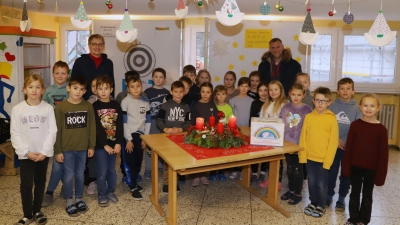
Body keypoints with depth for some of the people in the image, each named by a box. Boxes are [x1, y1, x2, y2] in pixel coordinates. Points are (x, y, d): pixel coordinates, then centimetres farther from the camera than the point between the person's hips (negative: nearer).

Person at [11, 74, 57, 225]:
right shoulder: (17, 109, -4)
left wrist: (44, 151, -12)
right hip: (25, 154, 0)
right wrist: (26, 152, -12)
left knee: (40, 182, 13)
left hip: (43, 153, 1)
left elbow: (52, 131, -5)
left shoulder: (48, 108, -4)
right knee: (26, 184, 2)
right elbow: (15, 134, -4)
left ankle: (37, 211, 28)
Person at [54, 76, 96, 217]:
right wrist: (57, 150, -6)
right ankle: (69, 202, 23)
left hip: (83, 148, 2)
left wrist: (91, 146, 3)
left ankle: (79, 199, 31)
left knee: (80, 174, 14)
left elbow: (92, 127, 3)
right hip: (67, 148, -2)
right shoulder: (61, 107, -9)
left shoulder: (88, 106, -2)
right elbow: (57, 130, -6)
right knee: (69, 176, 7)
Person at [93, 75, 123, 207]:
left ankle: (111, 192, 29)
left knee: (112, 170, 13)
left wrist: (118, 143, -9)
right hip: (100, 144, -3)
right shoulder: (94, 107, -6)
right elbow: (96, 129, -10)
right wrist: (105, 145, -15)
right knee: (102, 171, 3)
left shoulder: (116, 105, 3)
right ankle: (101, 195, 19)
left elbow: (120, 126, 0)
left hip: (114, 143, 3)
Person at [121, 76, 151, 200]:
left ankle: (134, 182, 29)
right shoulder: (125, 102, -10)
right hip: (129, 135, -4)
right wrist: (129, 139, -13)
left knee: (139, 161, 11)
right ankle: (133, 187, 11)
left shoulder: (145, 101, 2)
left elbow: (148, 120, 5)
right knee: (130, 161, 2)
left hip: (141, 135, 4)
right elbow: (124, 122, -11)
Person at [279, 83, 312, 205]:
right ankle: (291, 190, 32)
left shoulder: (307, 110, -9)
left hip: (299, 144, -4)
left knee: (298, 169, 8)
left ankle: (297, 193, 21)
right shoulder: (285, 108, 1)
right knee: (289, 168, 16)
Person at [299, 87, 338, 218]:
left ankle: (321, 206, 29)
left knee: (321, 184, 9)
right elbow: (303, 137, 2)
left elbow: (333, 141, -9)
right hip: (310, 157, 3)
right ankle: (313, 203, 35)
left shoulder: (332, 119, -9)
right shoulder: (308, 117, 0)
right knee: (312, 182, 16)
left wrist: (328, 160, -12)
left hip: (323, 158, -3)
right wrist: (302, 155, -2)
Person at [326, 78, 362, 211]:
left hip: (350, 147, 0)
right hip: (333, 146, 0)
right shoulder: (332, 106, 0)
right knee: (331, 173, 7)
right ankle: (329, 196, 24)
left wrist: (346, 141, -15)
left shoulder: (356, 109, 0)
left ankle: (341, 199, 24)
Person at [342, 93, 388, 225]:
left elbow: (383, 153, -6)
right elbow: (348, 147, -2)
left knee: (367, 195, 14)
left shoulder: (381, 129, -9)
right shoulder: (355, 125, -5)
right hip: (355, 167, 1)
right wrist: (346, 167, -3)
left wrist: (381, 174, -6)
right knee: (354, 193, 13)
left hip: (371, 169, -1)